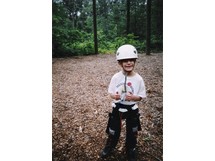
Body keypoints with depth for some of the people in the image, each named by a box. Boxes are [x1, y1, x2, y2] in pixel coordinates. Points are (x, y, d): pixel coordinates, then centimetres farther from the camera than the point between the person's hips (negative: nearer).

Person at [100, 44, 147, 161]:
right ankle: (109, 147, 48)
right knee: (113, 130, 19)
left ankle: (131, 151, 47)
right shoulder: (116, 77, -11)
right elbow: (111, 92, -2)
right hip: (117, 108, 1)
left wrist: (133, 97, -27)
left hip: (132, 109, 0)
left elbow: (141, 96, -6)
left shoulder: (138, 79, -13)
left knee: (132, 132, 19)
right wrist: (114, 95, -25)